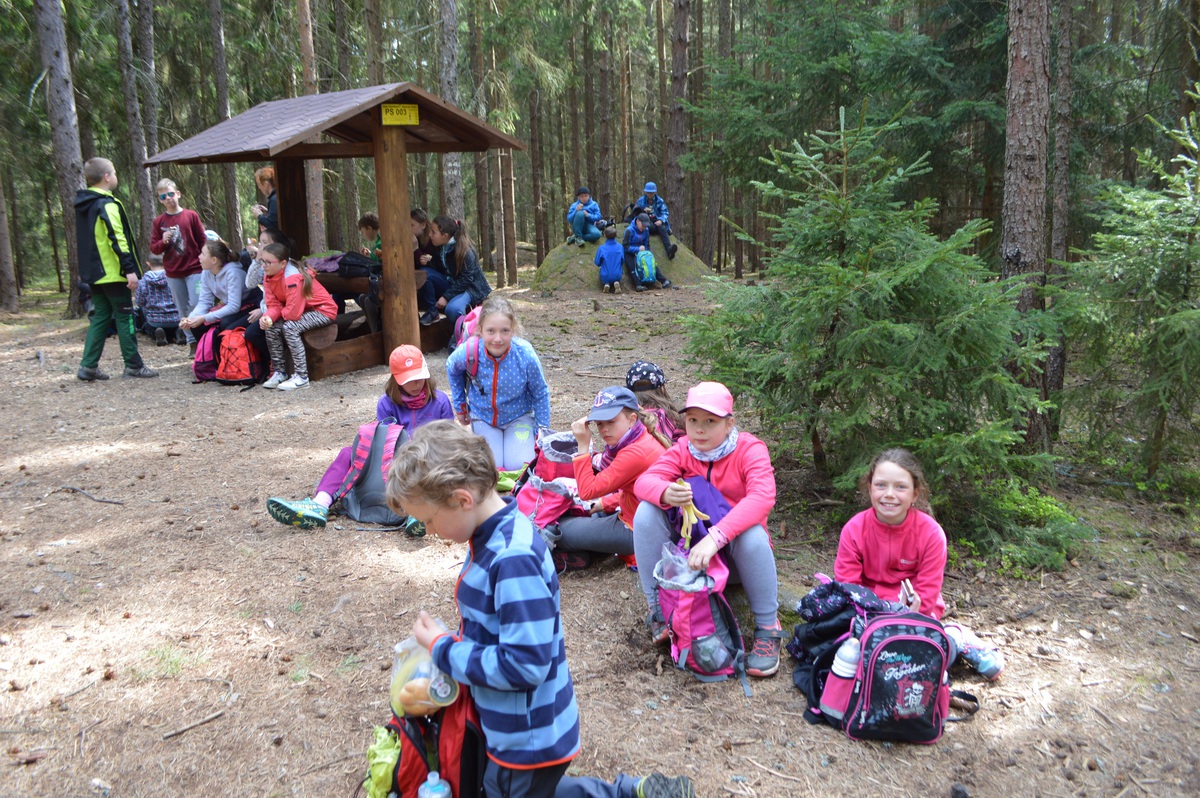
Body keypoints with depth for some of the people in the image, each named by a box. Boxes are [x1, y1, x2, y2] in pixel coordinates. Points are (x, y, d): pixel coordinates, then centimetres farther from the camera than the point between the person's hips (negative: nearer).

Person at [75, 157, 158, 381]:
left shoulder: (83, 205, 15)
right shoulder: (107, 204, -13)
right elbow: (118, 239, -21)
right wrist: (130, 269, -21)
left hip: (93, 273, 8)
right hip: (113, 273, -8)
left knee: (100, 317, 12)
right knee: (124, 316, -1)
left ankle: (88, 366, 7)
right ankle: (133, 365, 3)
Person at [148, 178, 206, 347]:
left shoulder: (191, 215, -1)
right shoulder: (158, 221, 4)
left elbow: (203, 241, 3)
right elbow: (153, 249, 6)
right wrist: (163, 242, -14)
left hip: (194, 269, -3)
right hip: (172, 273, 3)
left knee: (196, 306, -8)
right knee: (183, 310, 7)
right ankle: (192, 343, 14)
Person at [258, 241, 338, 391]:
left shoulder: (292, 278, -30)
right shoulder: (269, 277, -3)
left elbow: (293, 313, -32)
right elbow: (274, 305, -4)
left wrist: (280, 312, -11)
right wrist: (268, 317, -25)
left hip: (324, 310, -9)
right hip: (302, 310, 9)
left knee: (290, 327, -28)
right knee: (271, 327, -8)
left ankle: (301, 377, -21)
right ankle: (279, 372, 5)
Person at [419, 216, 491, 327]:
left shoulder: (466, 252, -24)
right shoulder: (438, 247, -3)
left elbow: (466, 279, -23)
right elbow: (436, 268, 1)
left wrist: (446, 296, -26)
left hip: (470, 287, -7)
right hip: (451, 283, 7)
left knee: (452, 309, -36)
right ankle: (432, 311, -7)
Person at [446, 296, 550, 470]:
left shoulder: (525, 355, -28)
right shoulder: (468, 352, -26)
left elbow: (540, 394, -10)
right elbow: (452, 369, 2)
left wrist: (543, 431, -5)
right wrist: (460, 406, 7)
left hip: (518, 416, -1)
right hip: (483, 416, 1)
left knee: (518, 466, -16)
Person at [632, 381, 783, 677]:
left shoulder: (750, 449, -15)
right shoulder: (683, 449, -4)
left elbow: (762, 497, -34)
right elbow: (644, 481, -19)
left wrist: (715, 537, -47)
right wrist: (665, 493, -45)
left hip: (735, 550, -3)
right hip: (689, 545, 3)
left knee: (753, 534, -37)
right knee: (647, 511, -22)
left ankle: (768, 629, -14)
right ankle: (658, 609, -7)